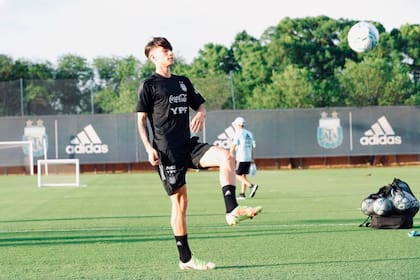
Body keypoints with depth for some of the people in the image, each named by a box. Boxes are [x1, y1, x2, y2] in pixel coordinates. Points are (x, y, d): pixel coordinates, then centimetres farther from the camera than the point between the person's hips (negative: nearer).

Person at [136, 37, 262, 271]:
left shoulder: (183, 82, 16)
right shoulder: (149, 85, -1)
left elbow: (200, 104, 23)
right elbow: (141, 120, -2)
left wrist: (201, 114, -2)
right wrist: (149, 148, -14)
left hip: (189, 144, 6)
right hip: (167, 151, -6)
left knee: (226, 157, -21)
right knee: (180, 201, -5)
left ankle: (232, 211, -23)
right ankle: (185, 259, 2)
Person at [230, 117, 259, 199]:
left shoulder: (238, 134, -9)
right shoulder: (249, 134, 13)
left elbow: (233, 147, -11)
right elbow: (253, 147, 16)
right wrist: (252, 158, 21)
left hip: (240, 158, -7)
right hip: (248, 158, 7)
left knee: (237, 175, -3)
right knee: (243, 175, 10)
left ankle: (251, 186, -19)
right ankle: (242, 194, 7)